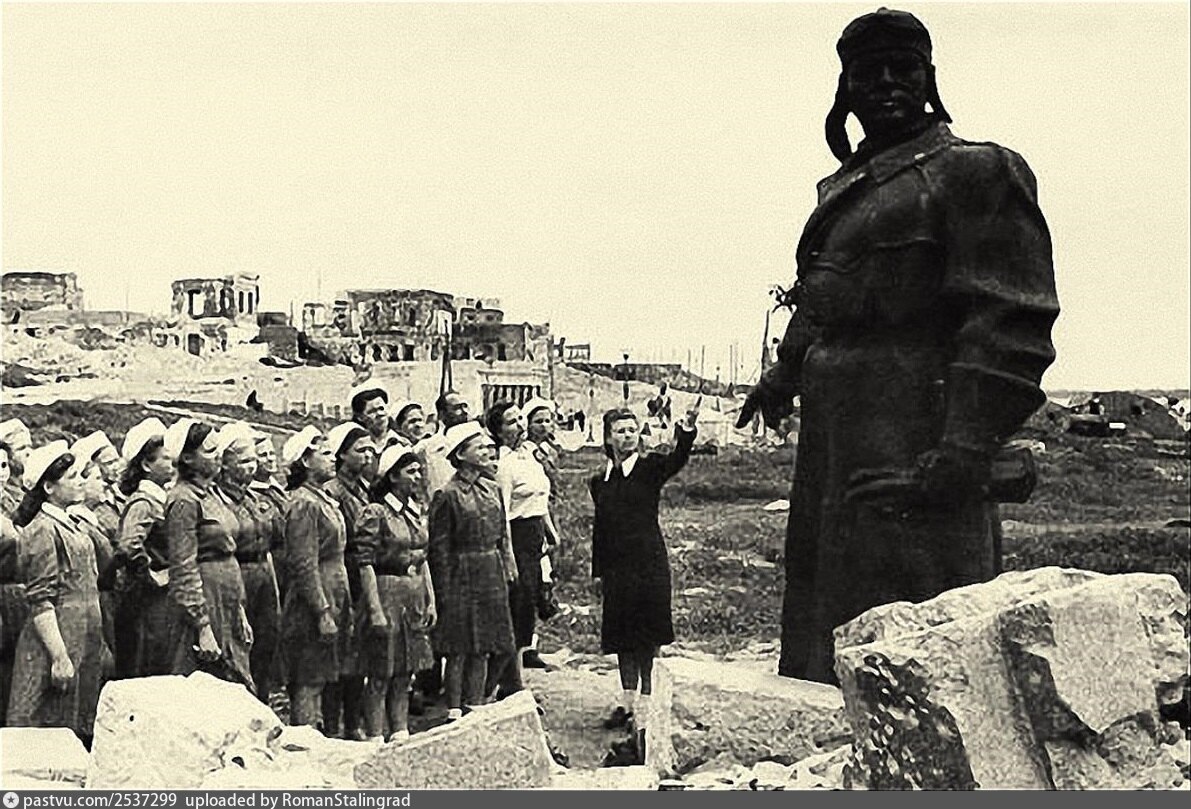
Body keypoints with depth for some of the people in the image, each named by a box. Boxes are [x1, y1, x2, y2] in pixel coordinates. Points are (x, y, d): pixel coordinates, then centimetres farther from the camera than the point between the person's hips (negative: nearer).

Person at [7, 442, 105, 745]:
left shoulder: (72, 525, 14)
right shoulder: (42, 530, -13)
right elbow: (40, 603, -18)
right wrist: (59, 658, -21)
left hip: (84, 641, 9)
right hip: (57, 638, -9)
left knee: (80, 729, 10)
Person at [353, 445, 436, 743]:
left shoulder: (418, 511, 10)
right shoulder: (376, 513, -12)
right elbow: (365, 564, -14)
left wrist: (430, 600, 11)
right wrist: (375, 610, -18)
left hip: (415, 597, 7)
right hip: (387, 595, -7)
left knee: (405, 672, 13)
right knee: (381, 674, 0)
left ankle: (400, 733, 22)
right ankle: (375, 738, 7)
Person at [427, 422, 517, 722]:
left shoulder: (492, 489, 10)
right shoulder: (448, 495, -10)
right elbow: (440, 548, -10)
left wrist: (507, 571, 12)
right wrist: (445, 592, -12)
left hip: (492, 577, 6)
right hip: (462, 577, -6)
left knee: (484, 648, 10)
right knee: (459, 649, 0)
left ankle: (474, 706, 19)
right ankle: (454, 711, 9)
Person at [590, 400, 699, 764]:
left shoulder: (649, 468, -3)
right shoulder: (600, 482, 9)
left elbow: (677, 460, -24)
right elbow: (600, 529, 14)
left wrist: (687, 430, -42)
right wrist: (597, 572, 13)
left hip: (650, 565, -4)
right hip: (617, 570, 4)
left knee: (647, 638, -1)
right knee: (622, 638, 12)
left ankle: (645, 707, 6)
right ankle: (628, 701, 27)